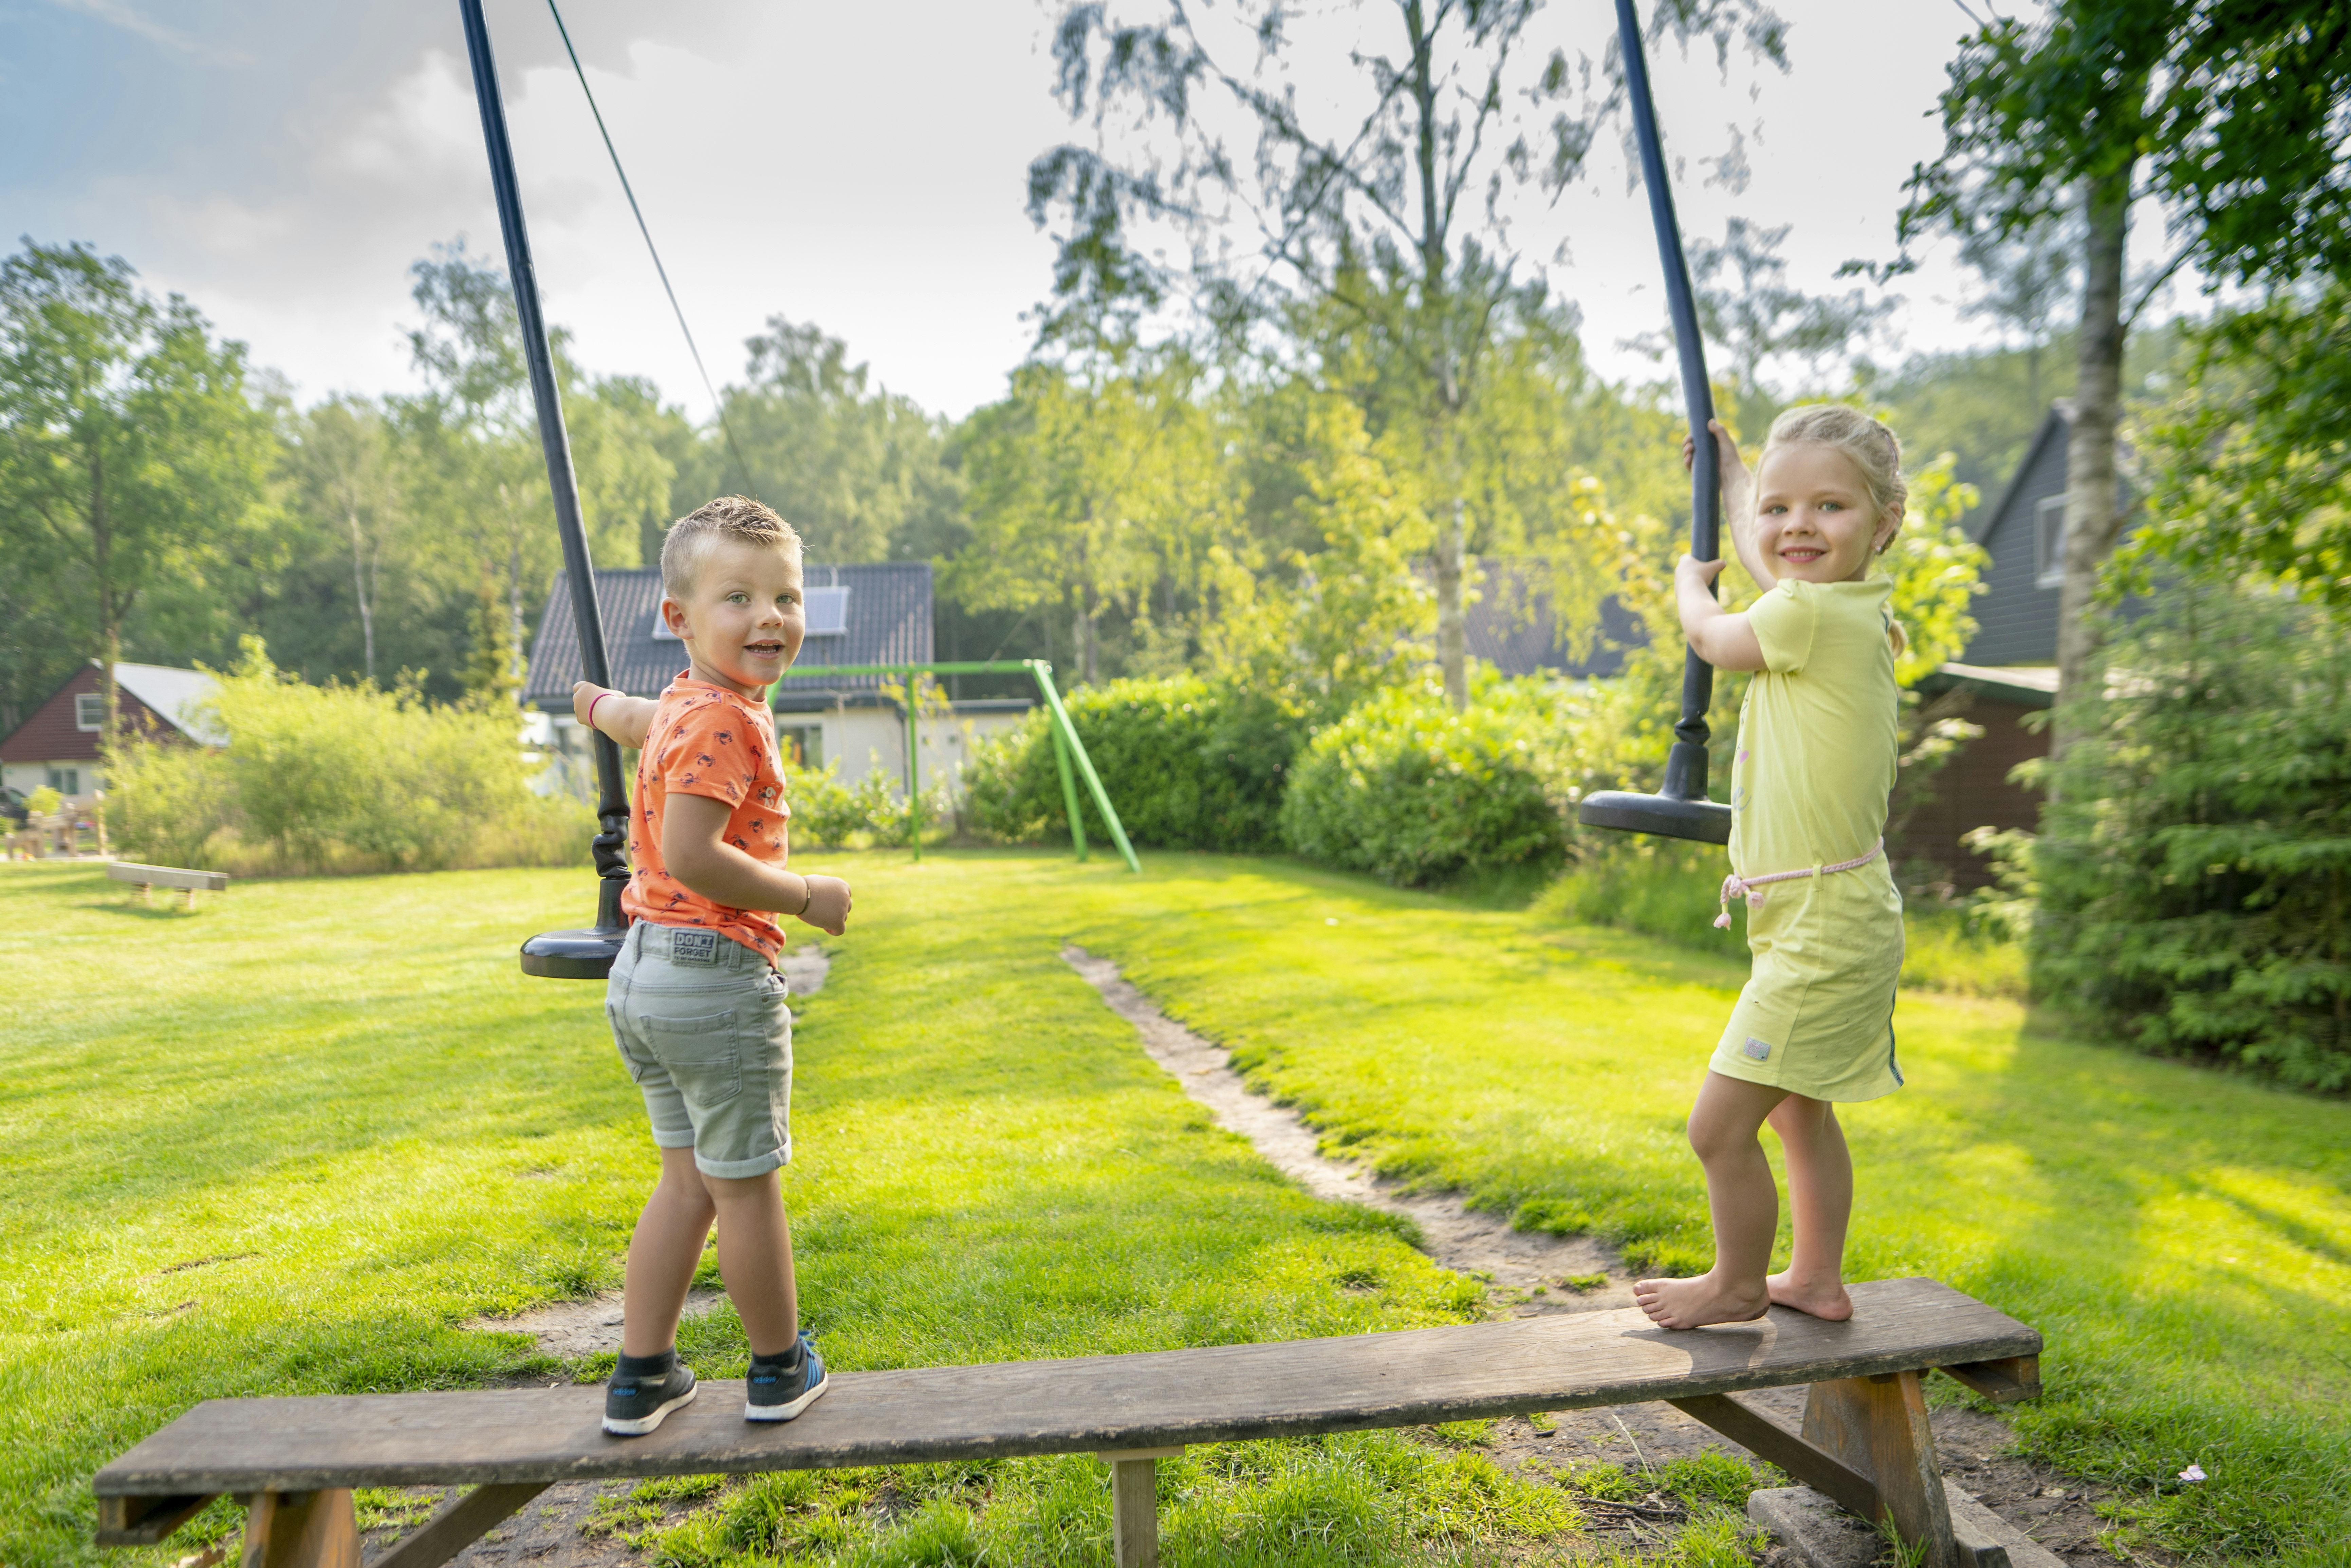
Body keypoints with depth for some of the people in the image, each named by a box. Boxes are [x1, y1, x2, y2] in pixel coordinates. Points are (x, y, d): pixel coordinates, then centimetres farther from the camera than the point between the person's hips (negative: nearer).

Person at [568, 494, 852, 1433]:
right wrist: (803, 896, -17)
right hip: (716, 977, -9)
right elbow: (692, 855, -29)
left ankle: (642, 1377, 28)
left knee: (689, 1180, 19)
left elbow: (632, 719, 36)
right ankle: (780, 1371, 24)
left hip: (644, 975, 10)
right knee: (747, 1185, 7)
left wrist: (599, 704, 60)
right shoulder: (725, 722, -20)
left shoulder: (681, 707, 12)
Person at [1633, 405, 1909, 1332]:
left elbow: (1713, 638, -2)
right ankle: (1817, 1278, 38)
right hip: (1834, 920, 10)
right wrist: (1731, 467, 41)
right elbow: (1759, 552, 27)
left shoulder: (1810, 612, -22)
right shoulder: (1849, 609, 5)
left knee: (1719, 1125, -1)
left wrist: (1691, 584, 20)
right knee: (1799, 1111, 23)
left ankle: (1738, 1284, 20)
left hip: (1822, 930, -10)